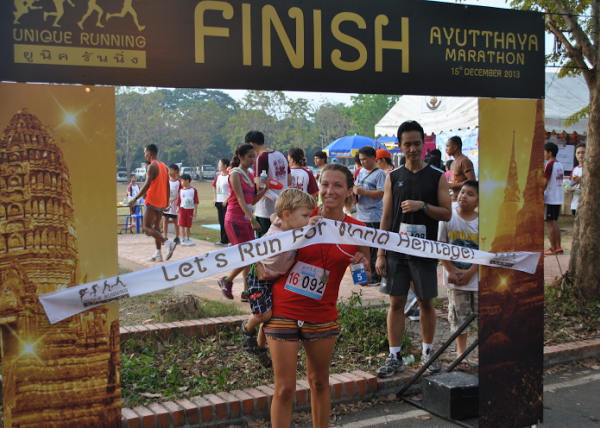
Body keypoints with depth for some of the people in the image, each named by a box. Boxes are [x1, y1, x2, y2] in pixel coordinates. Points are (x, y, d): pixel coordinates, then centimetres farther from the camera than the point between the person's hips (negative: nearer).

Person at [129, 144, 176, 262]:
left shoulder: (152, 166, -13)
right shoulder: (164, 166, 12)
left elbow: (147, 185, -21)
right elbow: (168, 186, 13)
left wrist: (135, 198, -19)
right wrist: (167, 201, 19)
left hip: (152, 201, -8)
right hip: (162, 202, 8)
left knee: (147, 227, -4)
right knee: (156, 227, 13)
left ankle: (167, 243, -20)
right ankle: (158, 254, 10)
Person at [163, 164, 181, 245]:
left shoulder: (178, 182, -5)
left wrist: (173, 199, -17)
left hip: (174, 204, -3)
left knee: (175, 221, 6)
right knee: (165, 220, 2)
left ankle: (177, 238, 16)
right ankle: (165, 237, 8)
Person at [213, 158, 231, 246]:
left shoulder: (229, 176, -12)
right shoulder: (218, 176, 13)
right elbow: (214, 186, 26)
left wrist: (226, 199, -19)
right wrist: (215, 198, 18)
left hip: (227, 202, -8)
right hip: (219, 202, 8)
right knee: (221, 222, 11)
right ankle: (223, 241, 18)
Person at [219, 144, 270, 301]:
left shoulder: (250, 175, 13)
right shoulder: (235, 174, -10)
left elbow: (252, 200, 12)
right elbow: (241, 199, -19)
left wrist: (265, 188, -3)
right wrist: (253, 220, -26)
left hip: (247, 220, 8)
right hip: (235, 220, -8)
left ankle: (247, 292, 11)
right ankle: (226, 280, 12)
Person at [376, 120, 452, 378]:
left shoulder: (437, 176, 1)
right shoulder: (393, 177, 6)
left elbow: (447, 214, -1)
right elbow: (386, 217, 6)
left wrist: (423, 205, -19)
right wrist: (380, 254, 2)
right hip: (397, 251, 1)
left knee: (426, 302, 7)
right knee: (396, 302, 3)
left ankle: (428, 352, 23)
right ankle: (395, 357, 12)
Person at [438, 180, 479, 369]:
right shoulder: (449, 218, -4)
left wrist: (470, 272, -14)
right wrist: (451, 271, -12)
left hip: (477, 277, 0)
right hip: (455, 278, 0)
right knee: (459, 316, 8)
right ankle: (461, 352, 22)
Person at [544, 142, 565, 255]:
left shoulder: (549, 165, -13)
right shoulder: (560, 165, 13)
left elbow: (545, 183, -15)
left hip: (549, 198, -8)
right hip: (559, 198, 8)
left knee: (550, 223, -3)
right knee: (554, 222, 14)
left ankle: (553, 248, 0)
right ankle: (558, 247, 14)